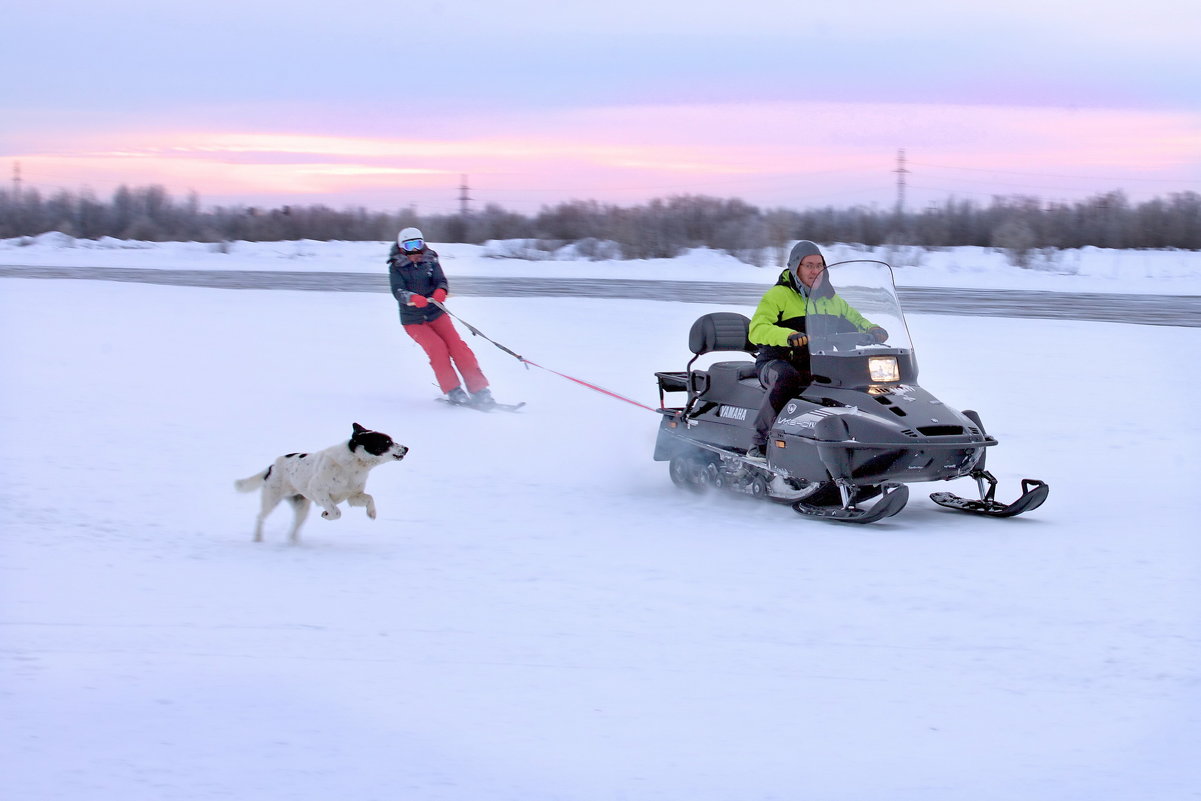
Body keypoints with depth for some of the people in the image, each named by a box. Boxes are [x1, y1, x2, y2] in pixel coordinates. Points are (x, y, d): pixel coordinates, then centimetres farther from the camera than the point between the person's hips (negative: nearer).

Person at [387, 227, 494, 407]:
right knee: (437, 348, -22)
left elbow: (442, 280, -8)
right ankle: (453, 392, -14)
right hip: (413, 319, -2)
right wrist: (413, 298, -40)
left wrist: (441, 290, -34)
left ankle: (479, 391, -14)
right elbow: (398, 292, -17)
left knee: (457, 345, -14)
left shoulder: (430, 261, 4)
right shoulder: (396, 268, -3)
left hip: (436, 313, 2)